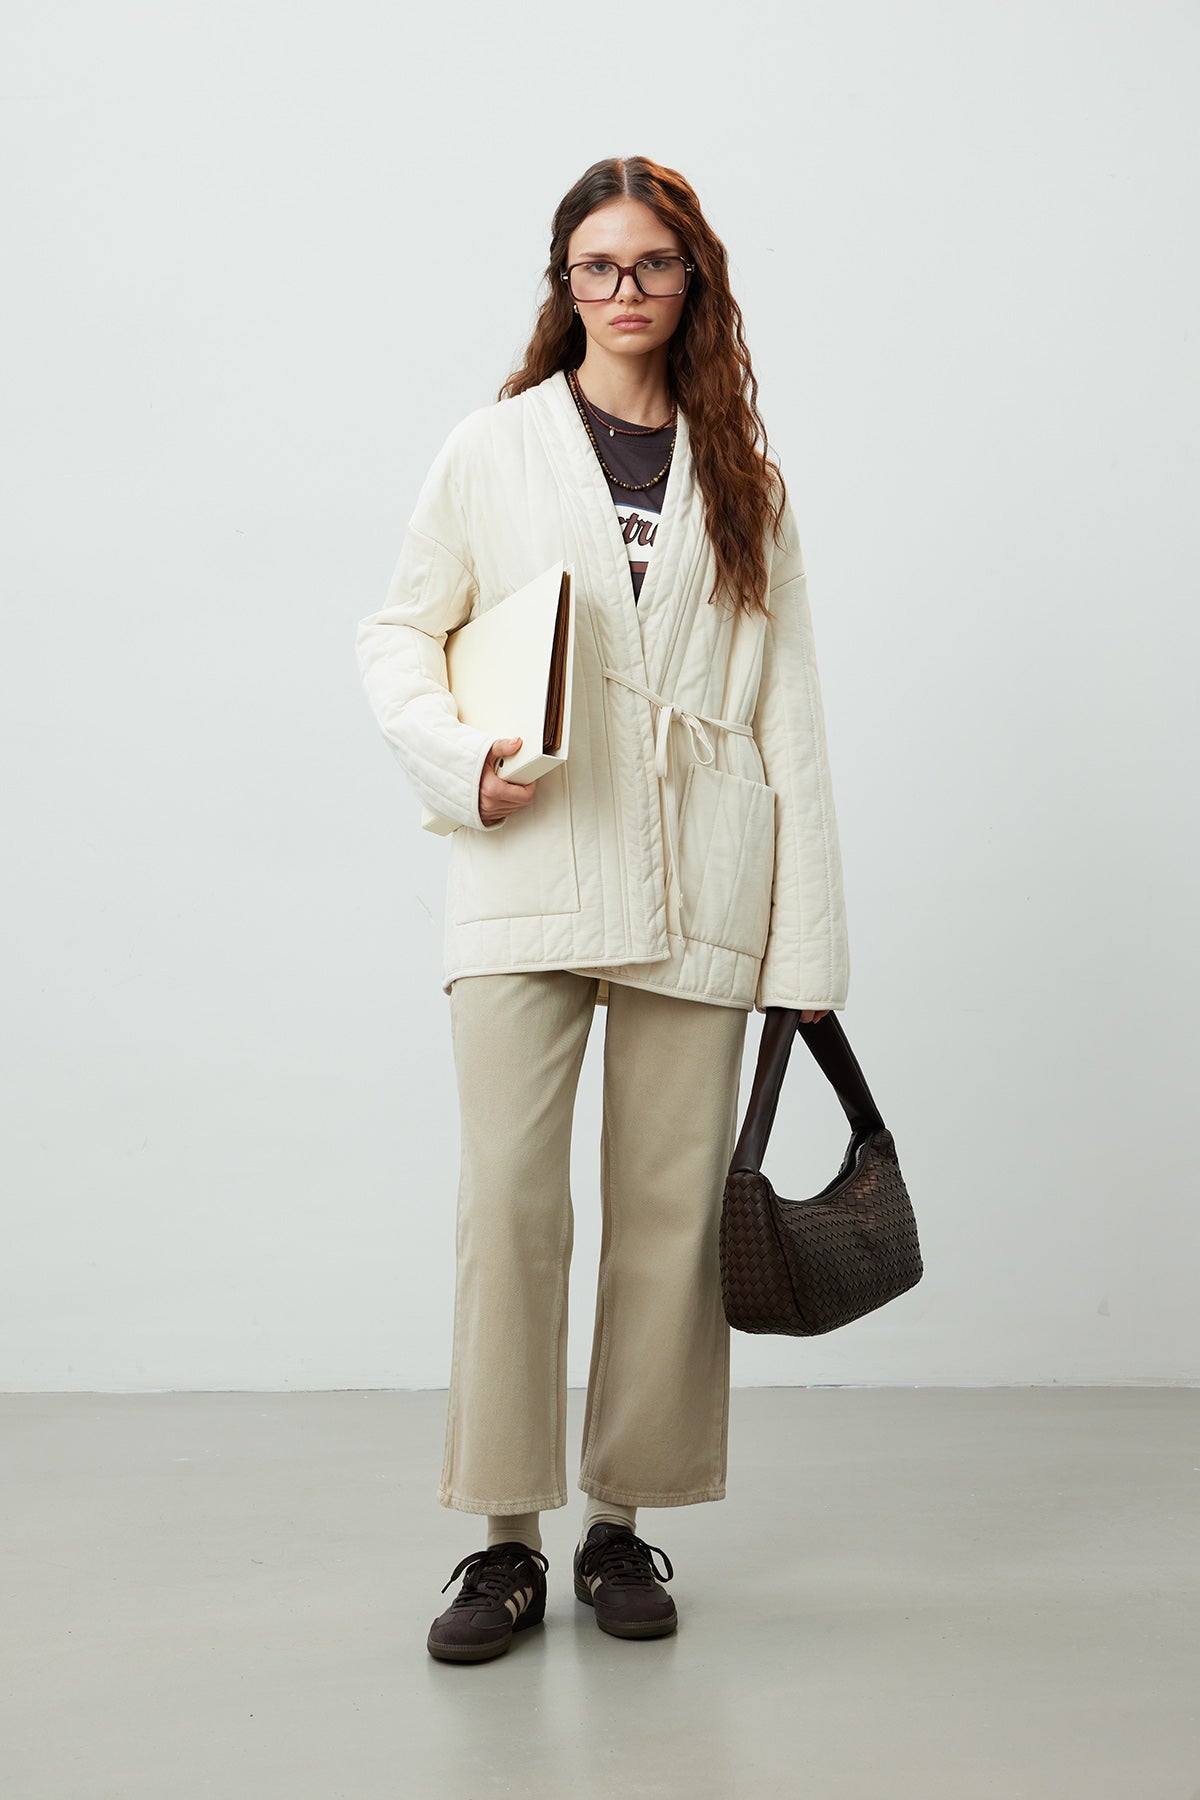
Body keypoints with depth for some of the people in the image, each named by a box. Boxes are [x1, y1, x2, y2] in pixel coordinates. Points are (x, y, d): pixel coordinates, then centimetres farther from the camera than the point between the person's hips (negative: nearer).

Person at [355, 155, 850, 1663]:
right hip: (529, 868, -1)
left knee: (669, 1206, 3)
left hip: (695, 885, 2)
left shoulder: (742, 476, 13)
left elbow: (789, 709, 10)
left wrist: (808, 937, 3)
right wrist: (456, 758, -8)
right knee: (507, 1194, -8)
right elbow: (399, 630, 13)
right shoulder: (493, 449, 10)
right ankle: (507, 1538, 4)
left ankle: (623, 1522, 16)